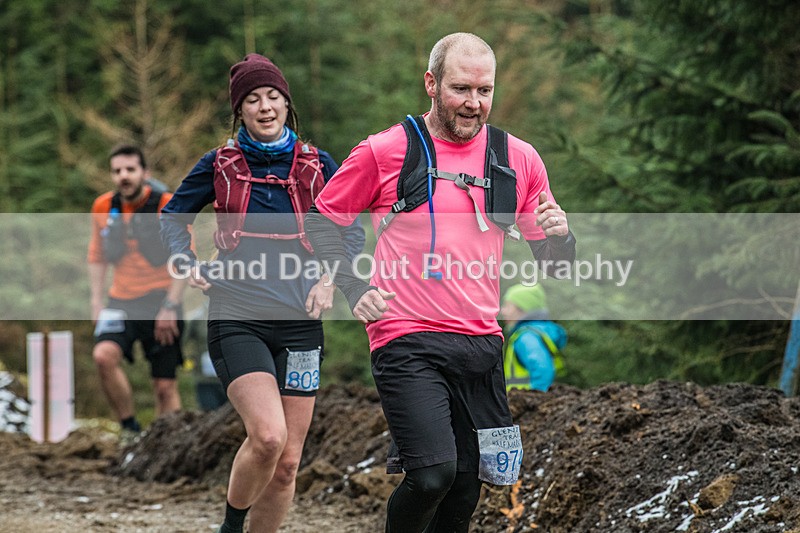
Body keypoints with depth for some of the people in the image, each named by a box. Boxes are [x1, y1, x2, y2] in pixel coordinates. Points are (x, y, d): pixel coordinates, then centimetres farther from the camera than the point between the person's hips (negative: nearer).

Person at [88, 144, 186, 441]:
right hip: (121, 302, 2)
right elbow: (97, 257, 16)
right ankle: (129, 429, -12)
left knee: (165, 386, -1)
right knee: (104, 355, -25)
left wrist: (170, 307, -14)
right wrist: (97, 302, 7)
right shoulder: (103, 208, 4)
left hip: (160, 302, -2)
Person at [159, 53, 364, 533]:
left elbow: (352, 230, 16)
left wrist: (330, 279, 0)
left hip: (299, 322, 3)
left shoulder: (316, 165, 7)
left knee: (287, 463, 3)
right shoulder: (220, 165, 3)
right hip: (237, 319, -2)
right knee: (268, 436, -23)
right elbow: (173, 218, 16)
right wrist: (189, 265, -2)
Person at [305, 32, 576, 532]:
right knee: (433, 475, -20)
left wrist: (559, 235, -8)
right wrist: (355, 289, -3)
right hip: (408, 342, -4)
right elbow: (321, 220, 10)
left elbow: (552, 261, 15)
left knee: (464, 492, 7)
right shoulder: (384, 152, -1)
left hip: (482, 343, 4)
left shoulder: (519, 159, 8)